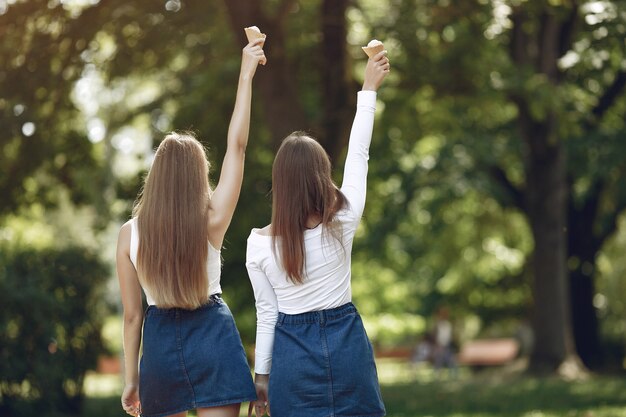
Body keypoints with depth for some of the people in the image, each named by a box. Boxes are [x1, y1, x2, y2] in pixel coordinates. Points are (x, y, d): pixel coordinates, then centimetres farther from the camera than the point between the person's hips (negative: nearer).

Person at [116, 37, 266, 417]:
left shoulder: (130, 232, -3)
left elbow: (132, 315, 2)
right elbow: (237, 144, -2)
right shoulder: (211, 222, -8)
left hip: (160, 346, 2)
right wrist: (246, 75, 4)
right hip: (212, 336, -2)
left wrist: (131, 378, 12)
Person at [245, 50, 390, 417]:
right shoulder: (343, 224, -10)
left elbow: (267, 312, -2)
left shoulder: (260, 244, -9)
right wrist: (369, 90, 13)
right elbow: (358, 155, 2)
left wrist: (262, 373, 9)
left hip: (292, 354, 0)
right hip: (346, 345, 0)